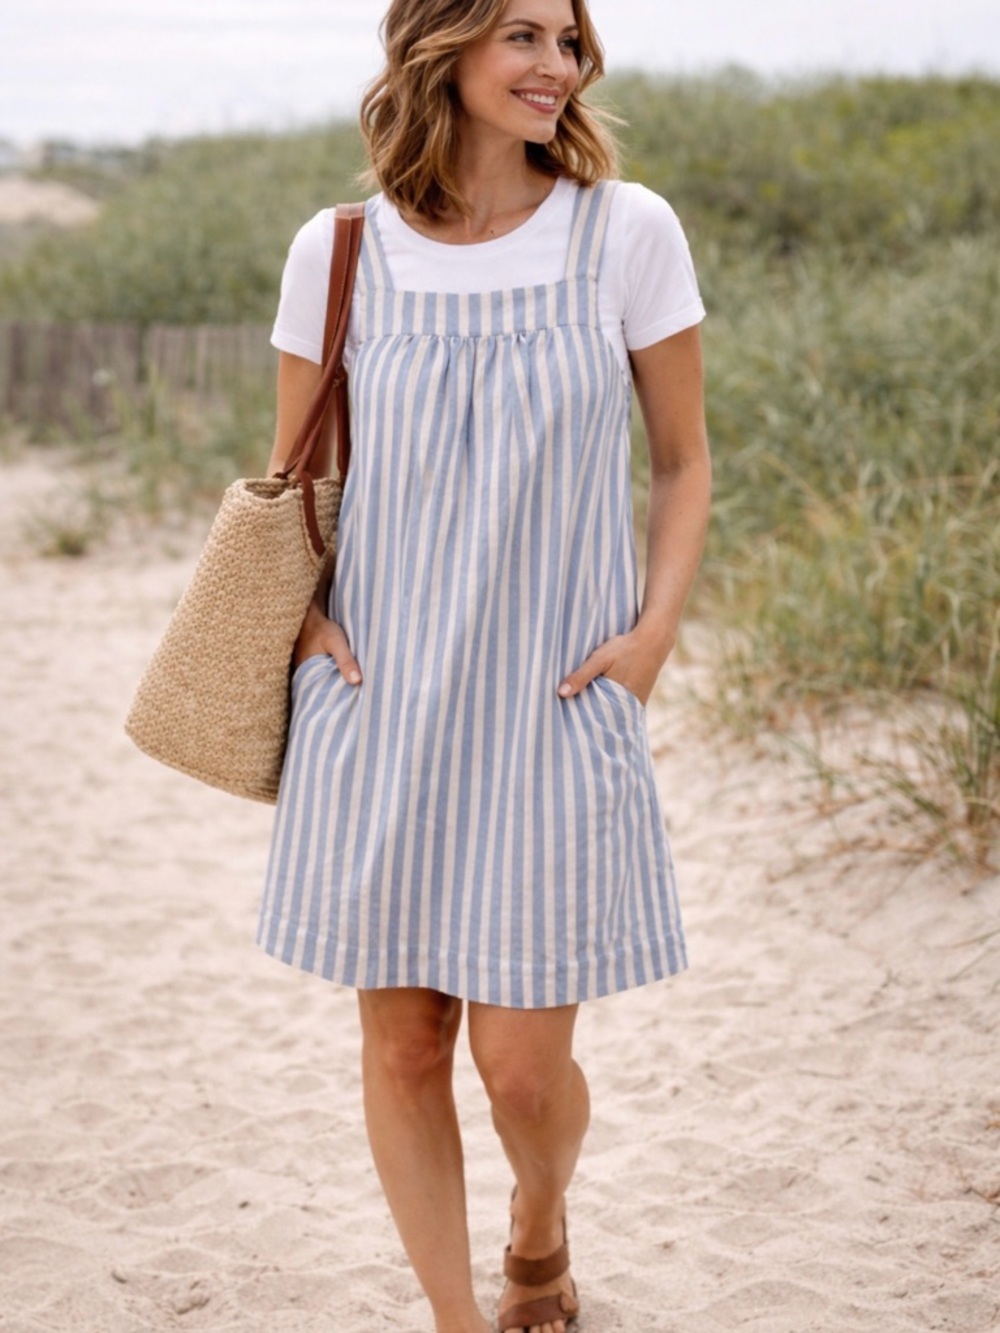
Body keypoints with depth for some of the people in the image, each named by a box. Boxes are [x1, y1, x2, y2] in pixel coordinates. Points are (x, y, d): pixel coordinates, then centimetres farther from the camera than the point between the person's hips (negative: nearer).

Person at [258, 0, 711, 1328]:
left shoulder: (627, 233, -3)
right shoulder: (341, 251, 1)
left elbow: (683, 462, 6)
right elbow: (292, 472, 14)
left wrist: (653, 631, -6)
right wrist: (303, 614, -1)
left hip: (554, 707, -1)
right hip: (379, 704, 2)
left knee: (524, 1061, 0)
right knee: (402, 1043, 7)